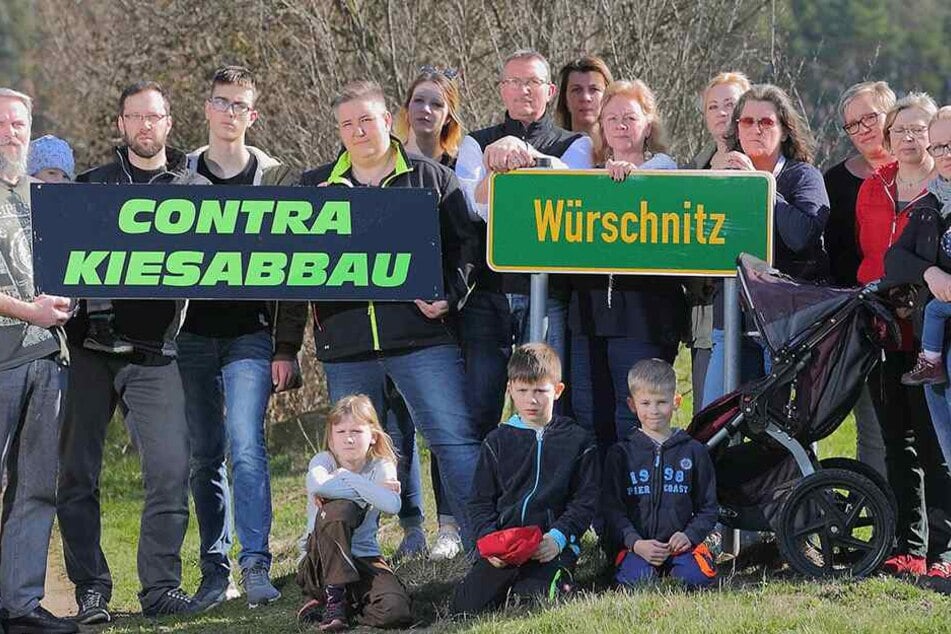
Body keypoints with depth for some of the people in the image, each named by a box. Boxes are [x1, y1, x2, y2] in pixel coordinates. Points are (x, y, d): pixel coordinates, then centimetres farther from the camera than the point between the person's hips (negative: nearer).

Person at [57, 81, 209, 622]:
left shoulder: (194, 189, 10)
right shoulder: (92, 185, 13)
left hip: (153, 351, -1)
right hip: (88, 342, 1)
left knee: (172, 470, -9)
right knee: (79, 474, 0)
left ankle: (161, 586, 2)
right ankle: (91, 590, 7)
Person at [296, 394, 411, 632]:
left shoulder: (381, 468, 2)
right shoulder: (324, 461, -2)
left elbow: (392, 505, -22)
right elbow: (317, 485, -30)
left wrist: (348, 478, -19)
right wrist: (370, 490, -21)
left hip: (365, 558, 2)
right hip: (323, 560, -2)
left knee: (395, 610, -28)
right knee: (339, 508, -32)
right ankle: (334, 597, -20)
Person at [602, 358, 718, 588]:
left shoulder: (694, 452, 11)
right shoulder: (621, 454, 8)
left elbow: (708, 507, 13)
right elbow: (612, 507, 3)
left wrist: (689, 535, -8)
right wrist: (635, 543, -13)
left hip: (680, 543, 1)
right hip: (638, 545, -1)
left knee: (697, 577, -30)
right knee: (635, 578, -32)